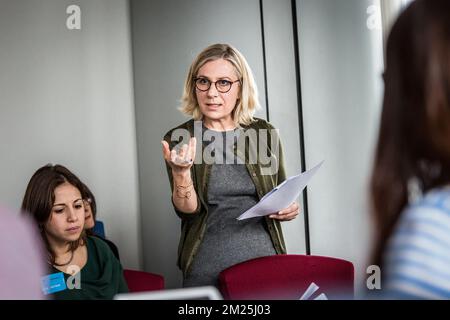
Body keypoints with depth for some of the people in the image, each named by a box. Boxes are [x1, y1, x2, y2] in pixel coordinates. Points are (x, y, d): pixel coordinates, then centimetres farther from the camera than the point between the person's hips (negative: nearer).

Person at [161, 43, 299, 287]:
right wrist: (180, 173, -27)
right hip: (208, 269, -1)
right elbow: (188, 211, -10)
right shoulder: (178, 139, -3)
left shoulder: (265, 133, 1)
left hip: (264, 259, 2)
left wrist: (289, 208, -7)